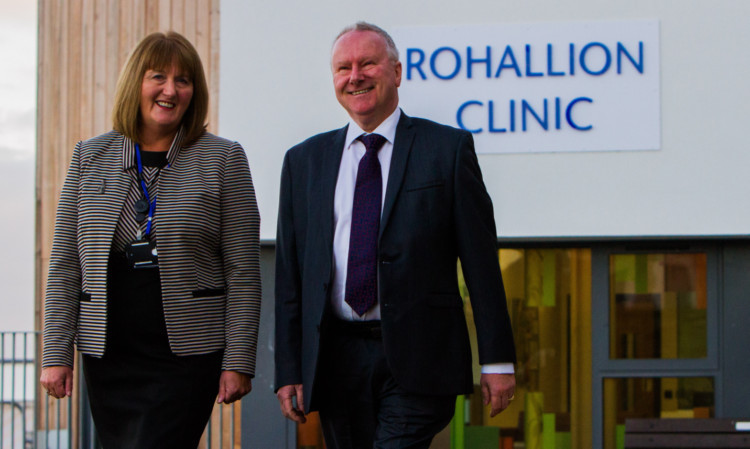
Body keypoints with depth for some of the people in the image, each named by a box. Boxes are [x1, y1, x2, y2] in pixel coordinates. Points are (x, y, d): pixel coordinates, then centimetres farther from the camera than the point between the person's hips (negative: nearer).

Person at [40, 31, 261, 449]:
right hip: (108, 357, 4)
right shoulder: (89, 157, 9)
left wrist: (238, 361, -6)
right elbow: (65, 268, 10)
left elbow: (243, 273, -1)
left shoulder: (223, 159, 2)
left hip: (187, 356, -3)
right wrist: (57, 354, 4)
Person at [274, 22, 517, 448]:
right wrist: (289, 370, 5)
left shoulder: (448, 148, 3)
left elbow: (481, 261, 0)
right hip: (337, 361, 3)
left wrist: (497, 360, -3)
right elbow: (290, 274, 11)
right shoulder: (304, 161, 12)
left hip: (417, 362, -3)